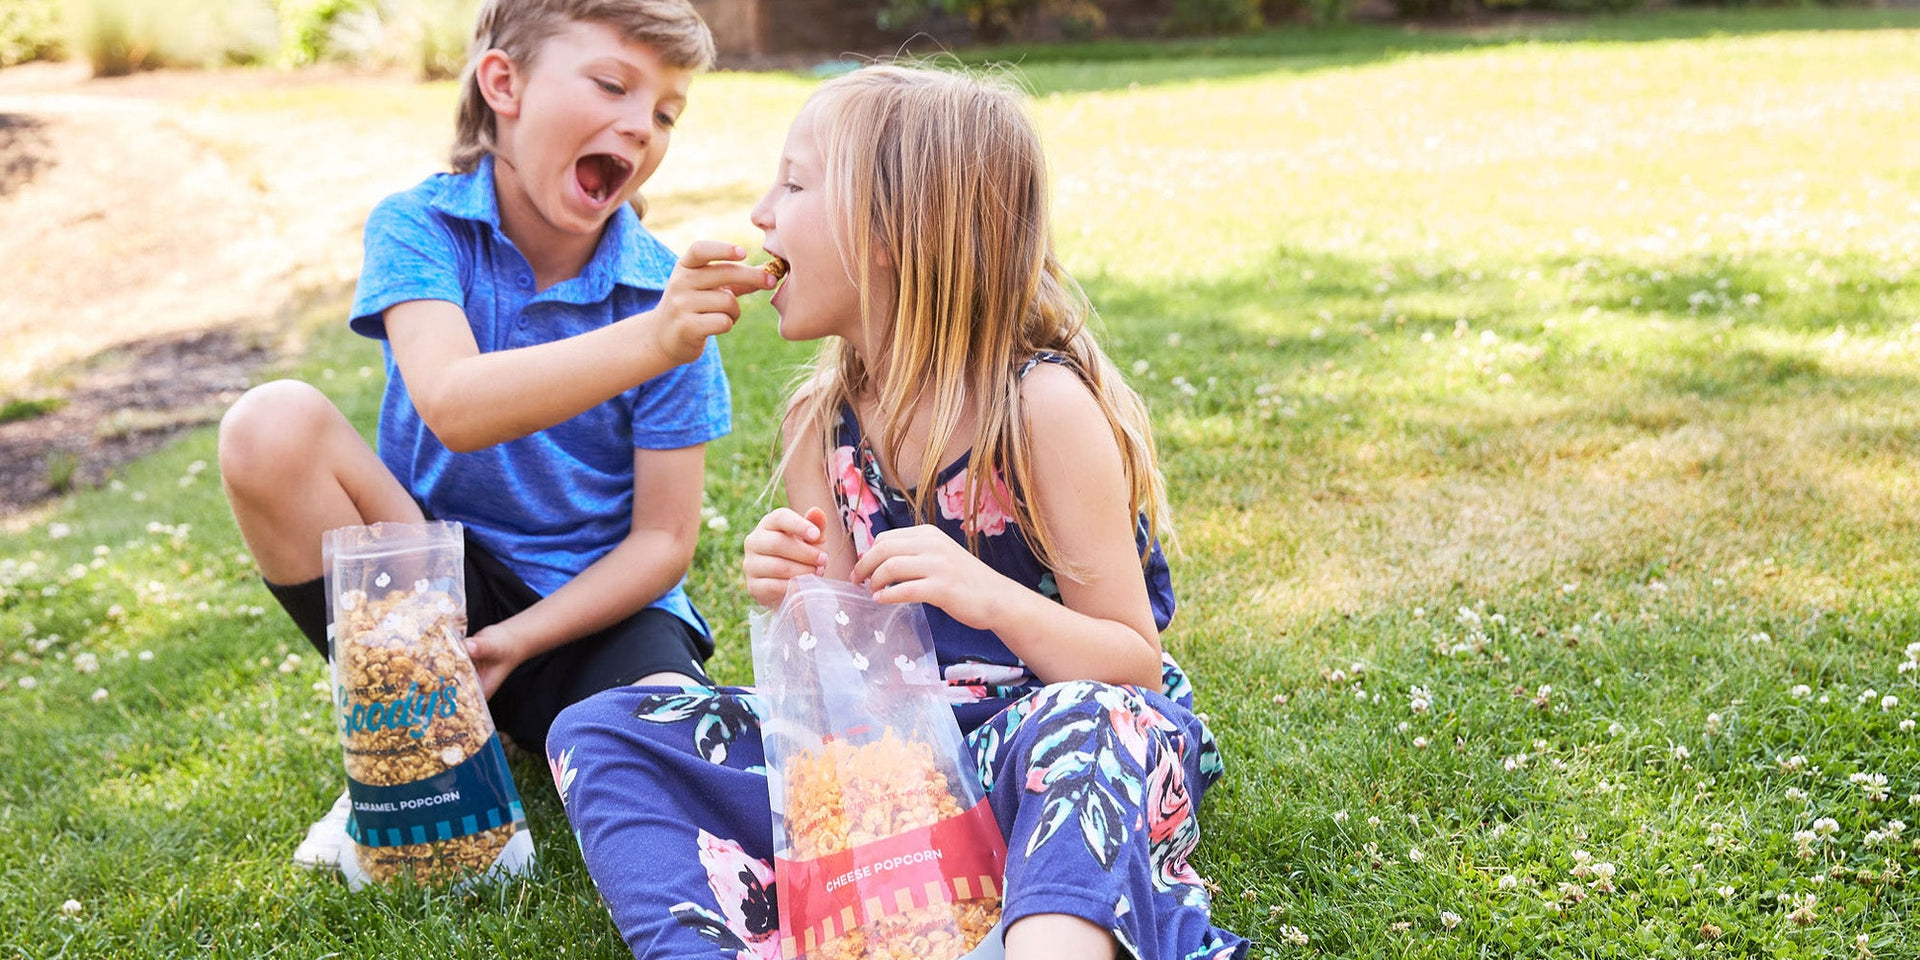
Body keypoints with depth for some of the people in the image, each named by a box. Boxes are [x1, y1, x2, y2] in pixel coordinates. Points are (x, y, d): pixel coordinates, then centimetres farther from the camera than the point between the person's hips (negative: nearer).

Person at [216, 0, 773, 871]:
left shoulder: (666, 292, -9)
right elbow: (454, 408, -31)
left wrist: (517, 641, -21)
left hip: (592, 606, -1)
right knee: (271, 424, -25)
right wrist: (649, 342, -44)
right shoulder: (419, 226, -10)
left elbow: (663, 540, -8)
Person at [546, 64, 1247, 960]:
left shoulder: (1041, 405, -13)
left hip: (1026, 753, -5)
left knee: (1090, 722, -40)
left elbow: (1133, 665, -11)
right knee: (596, 732, -6)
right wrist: (796, 598, -16)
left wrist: (992, 597, -29)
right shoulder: (823, 422, 4)